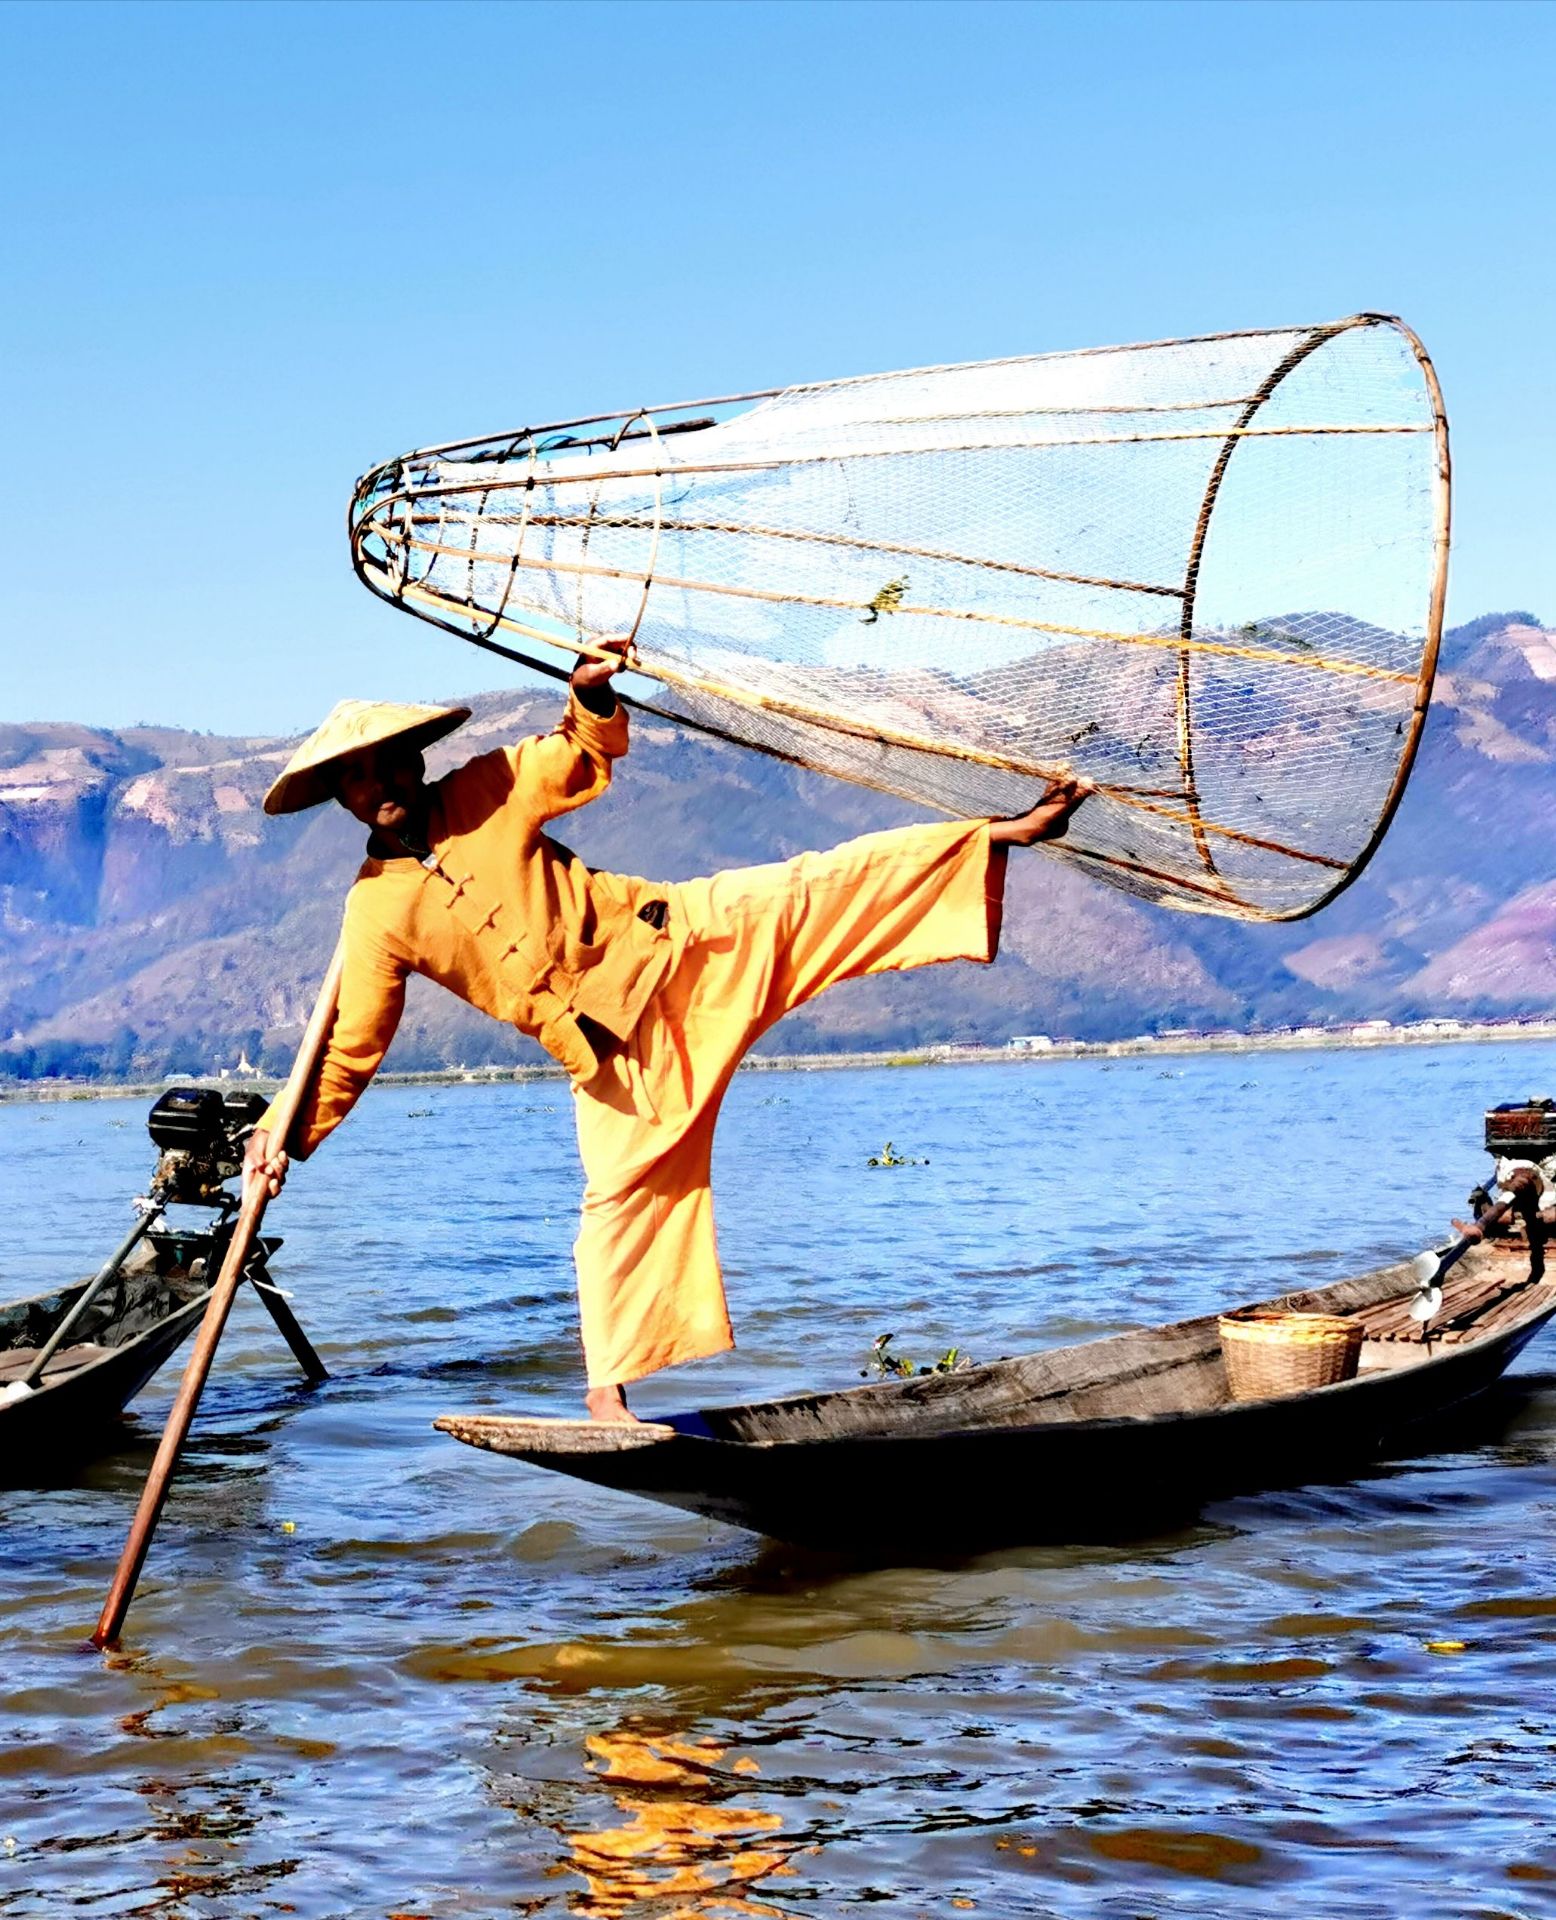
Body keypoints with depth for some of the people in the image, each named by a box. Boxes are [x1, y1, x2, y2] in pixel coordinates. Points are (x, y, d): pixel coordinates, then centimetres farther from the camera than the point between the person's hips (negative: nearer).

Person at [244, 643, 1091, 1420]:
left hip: (672, 939, 1)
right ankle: (608, 1385, 10)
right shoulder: (377, 913, -8)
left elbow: (591, 757, 9)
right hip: (607, 1036, -1)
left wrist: (593, 699, -12)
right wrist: (288, 1130, -14)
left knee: (820, 892, -8)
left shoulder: (484, 790, -4)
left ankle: (1000, 835, -3)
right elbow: (348, 1046, -4)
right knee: (623, 1191, -3)